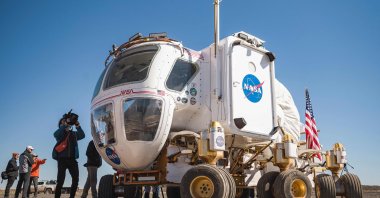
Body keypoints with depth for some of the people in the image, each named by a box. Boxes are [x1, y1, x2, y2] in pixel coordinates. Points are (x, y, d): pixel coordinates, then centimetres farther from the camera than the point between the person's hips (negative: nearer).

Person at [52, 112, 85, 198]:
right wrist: (65, 124, -20)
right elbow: (56, 134, -17)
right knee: (60, 180, -7)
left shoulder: (74, 133, 15)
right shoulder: (60, 132, 7)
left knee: (76, 179, 2)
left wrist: (77, 125, -11)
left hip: (72, 159, 4)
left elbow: (82, 135, -1)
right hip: (62, 159, -4)